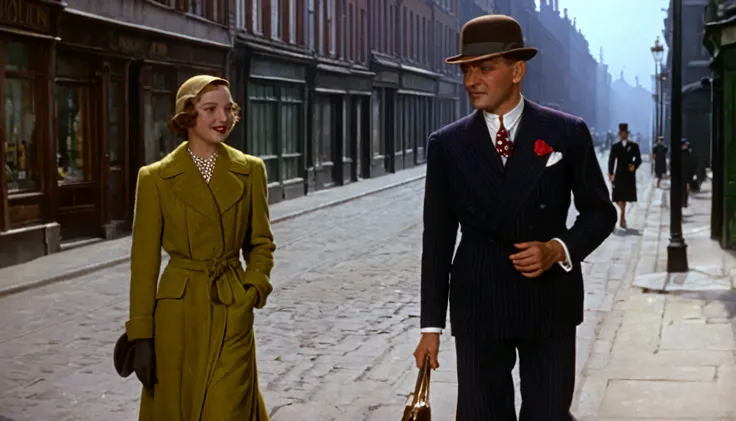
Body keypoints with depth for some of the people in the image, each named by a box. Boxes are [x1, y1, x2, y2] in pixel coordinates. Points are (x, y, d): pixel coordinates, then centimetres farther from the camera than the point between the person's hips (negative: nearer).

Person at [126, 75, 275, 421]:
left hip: (232, 314, 1)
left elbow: (261, 244, 11)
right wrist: (141, 336, -5)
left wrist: (253, 293, -7)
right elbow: (145, 260, -2)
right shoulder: (156, 178, -3)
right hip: (178, 314, 0)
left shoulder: (250, 171, 2)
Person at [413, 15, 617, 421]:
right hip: (477, 305, 1)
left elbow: (600, 211, 6)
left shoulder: (567, 133, -2)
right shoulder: (447, 144, 2)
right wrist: (431, 325, 1)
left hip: (549, 302, -1)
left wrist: (559, 249, -14)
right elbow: (437, 239, 4)